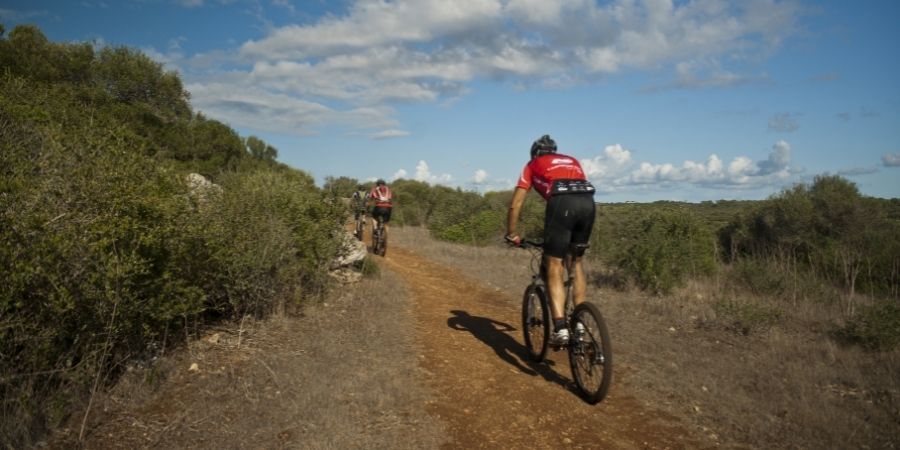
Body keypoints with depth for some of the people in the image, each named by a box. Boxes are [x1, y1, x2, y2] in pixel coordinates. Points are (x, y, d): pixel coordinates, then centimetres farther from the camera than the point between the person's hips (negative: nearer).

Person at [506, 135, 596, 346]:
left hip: (562, 202, -4)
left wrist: (511, 235, 31)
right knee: (576, 261, 21)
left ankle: (561, 329, -12)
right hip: (588, 202, 5)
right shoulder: (572, 161, 37)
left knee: (554, 269, -1)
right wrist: (577, 230, 47)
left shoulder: (533, 165, 26)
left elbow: (515, 205, 21)